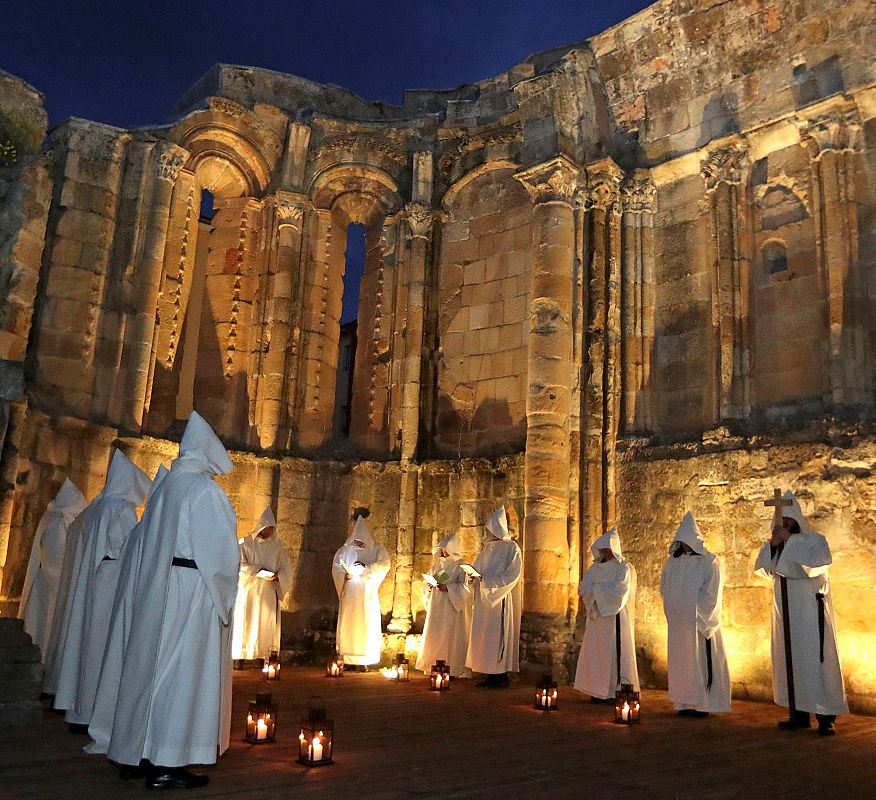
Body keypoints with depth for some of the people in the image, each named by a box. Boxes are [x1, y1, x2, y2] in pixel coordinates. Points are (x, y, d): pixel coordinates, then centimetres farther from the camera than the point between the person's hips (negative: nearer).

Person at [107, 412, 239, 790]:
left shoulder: (163, 488, 12)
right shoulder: (205, 490, -11)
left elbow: (149, 545, 12)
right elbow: (221, 549, -15)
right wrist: (222, 596, -3)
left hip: (155, 592, 8)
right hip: (193, 590, -8)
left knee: (151, 665, 13)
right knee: (183, 670, -4)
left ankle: (135, 753, 22)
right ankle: (167, 763, -1)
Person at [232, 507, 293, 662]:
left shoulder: (277, 546, 9)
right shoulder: (246, 543, 1)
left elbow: (286, 568, 9)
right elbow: (240, 566, -7)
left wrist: (277, 576, -12)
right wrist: (259, 572, -17)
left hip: (269, 593, 3)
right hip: (249, 591, -2)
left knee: (266, 624, 0)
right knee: (246, 624, -4)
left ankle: (263, 657, 1)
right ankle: (242, 658, -2)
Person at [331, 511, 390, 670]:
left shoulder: (376, 550, 7)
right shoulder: (345, 550, 10)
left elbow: (384, 564, -7)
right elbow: (336, 566, 4)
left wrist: (367, 567, -18)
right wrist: (344, 575, -16)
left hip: (367, 595, -1)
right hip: (349, 594, 1)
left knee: (366, 625, -4)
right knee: (348, 624, -1)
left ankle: (363, 660, -2)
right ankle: (348, 660, 4)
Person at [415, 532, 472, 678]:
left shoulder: (460, 566, -3)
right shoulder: (437, 564, 13)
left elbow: (465, 587, -10)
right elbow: (427, 582, 18)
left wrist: (448, 587, -20)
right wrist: (429, 587, -4)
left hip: (452, 607, -5)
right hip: (436, 607, 5)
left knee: (451, 637, -4)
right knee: (434, 636, 3)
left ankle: (453, 669, 1)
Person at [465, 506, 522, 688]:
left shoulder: (511, 548, -5)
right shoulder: (487, 549, 14)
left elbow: (512, 574, -14)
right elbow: (477, 570, 17)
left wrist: (487, 581, -20)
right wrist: (474, 577, -7)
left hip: (500, 599, -6)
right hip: (483, 599, 6)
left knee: (498, 636, -4)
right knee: (484, 637, 5)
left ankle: (501, 676, 3)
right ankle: (489, 675, 9)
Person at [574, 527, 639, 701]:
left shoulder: (623, 567, -4)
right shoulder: (595, 567, 12)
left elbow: (619, 593, -14)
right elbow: (583, 588, 4)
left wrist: (596, 589, -7)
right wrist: (603, 590, -13)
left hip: (614, 617, -6)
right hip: (596, 616, 6)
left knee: (614, 653, -3)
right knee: (596, 653, 4)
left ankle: (618, 691, 3)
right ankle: (599, 690, 9)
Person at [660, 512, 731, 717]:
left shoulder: (709, 562, -4)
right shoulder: (672, 561, 11)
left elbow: (711, 593, -8)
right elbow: (664, 587, 14)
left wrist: (693, 609, -9)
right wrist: (675, 607, 1)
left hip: (699, 621, -5)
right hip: (678, 622, 5)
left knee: (700, 660, -3)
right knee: (680, 660, 5)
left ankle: (702, 703, 4)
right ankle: (685, 702, 11)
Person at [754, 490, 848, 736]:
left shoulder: (815, 540, -3)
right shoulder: (776, 545, 11)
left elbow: (814, 564, -22)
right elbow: (762, 569, 0)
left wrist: (789, 541, -21)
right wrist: (773, 545, -13)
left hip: (810, 611, -5)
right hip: (785, 612, 5)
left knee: (814, 659, -8)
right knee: (789, 661, 5)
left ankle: (825, 717, -4)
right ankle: (799, 715, 12)